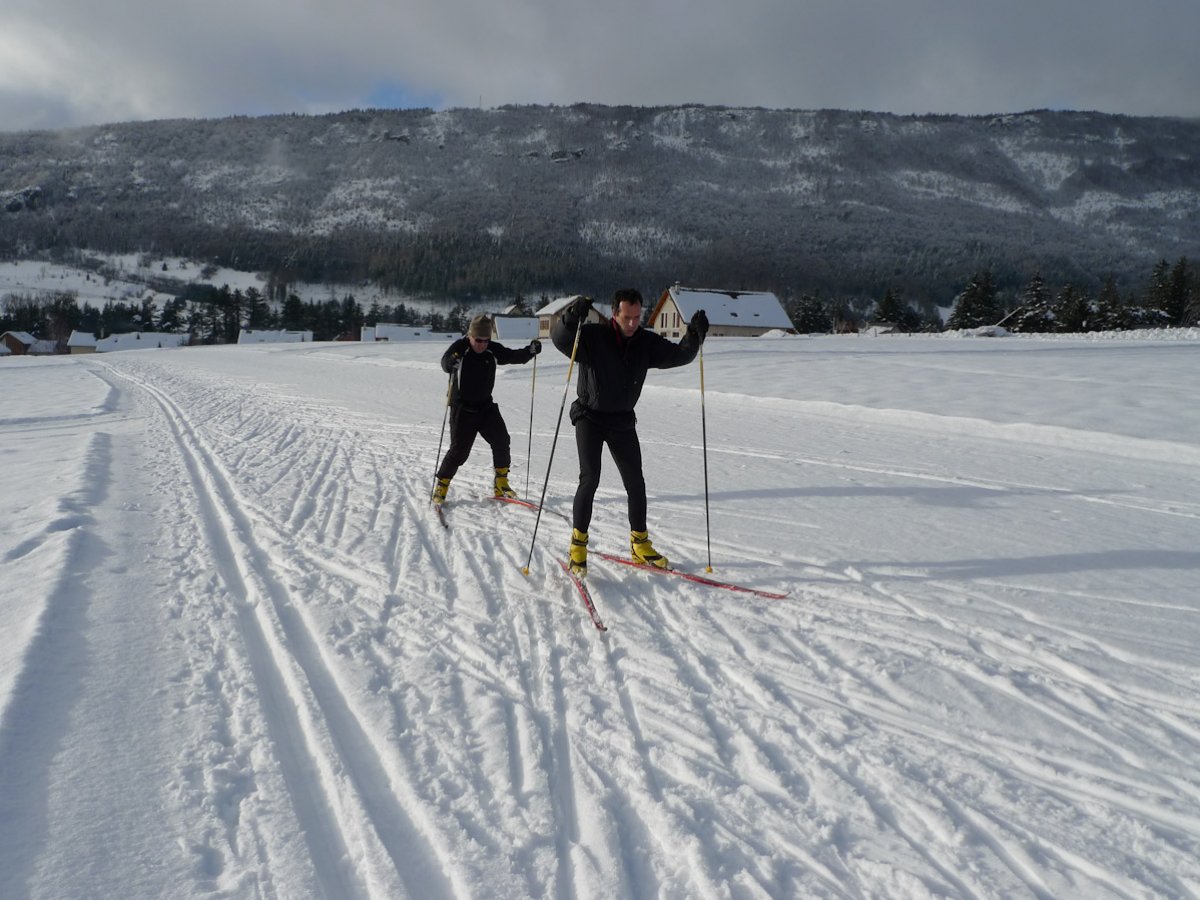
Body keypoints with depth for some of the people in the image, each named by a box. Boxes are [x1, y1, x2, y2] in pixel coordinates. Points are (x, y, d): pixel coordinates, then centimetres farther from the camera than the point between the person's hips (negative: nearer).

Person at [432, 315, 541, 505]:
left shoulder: (493, 350, -2)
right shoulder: (459, 347, -15)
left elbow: (514, 357, 1)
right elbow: (445, 364, -29)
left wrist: (531, 350, -18)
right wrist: (452, 362, -53)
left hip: (486, 406, 5)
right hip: (462, 408, -5)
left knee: (501, 440, -1)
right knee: (459, 449, -7)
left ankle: (501, 483, 15)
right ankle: (441, 486, 9)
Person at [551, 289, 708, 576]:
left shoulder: (647, 342, -2)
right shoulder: (593, 336, -15)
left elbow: (678, 355, -2)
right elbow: (560, 338, -27)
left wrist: (695, 335, -21)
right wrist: (572, 317, -47)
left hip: (623, 421, 5)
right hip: (590, 418, -5)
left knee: (635, 482, 7)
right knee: (590, 479, -13)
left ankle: (640, 543, 22)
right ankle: (578, 543, 1)